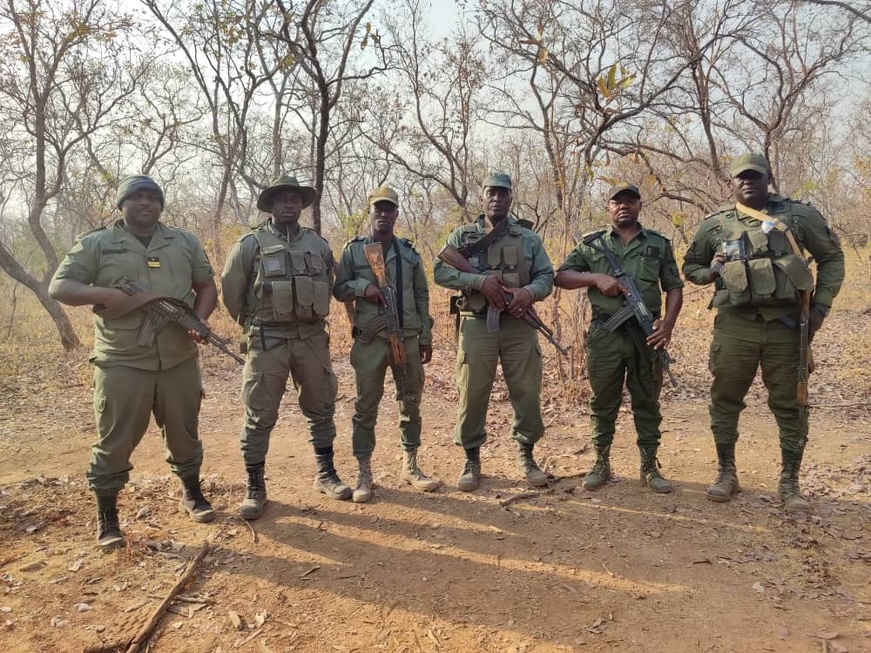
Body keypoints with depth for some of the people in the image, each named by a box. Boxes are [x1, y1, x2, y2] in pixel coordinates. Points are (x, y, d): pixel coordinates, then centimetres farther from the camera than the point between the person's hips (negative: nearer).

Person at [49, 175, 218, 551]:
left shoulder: (185, 242, 10)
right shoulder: (96, 244, 1)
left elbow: (207, 286, 13)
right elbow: (58, 287, -1)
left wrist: (199, 319, -6)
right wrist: (105, 294, -19)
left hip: (179, 361, 3)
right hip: (121, 364, -2)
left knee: (184, 433, 14)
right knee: (114, 442, 5)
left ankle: (192, 494, 35)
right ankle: (106, 518, 21)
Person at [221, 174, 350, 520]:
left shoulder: (318, 244, 9)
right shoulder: (251, 243, -3)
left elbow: (329, 286, 20)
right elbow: (230, 290, 1)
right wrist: (253, 325, 8)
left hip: (312, 337, 4)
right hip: (268, 340, -4)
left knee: (321, 407, 12)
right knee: (260, 416, 1)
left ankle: (325, 474, 27)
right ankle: (255, 487, 14)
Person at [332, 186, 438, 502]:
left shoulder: (409, 252, 10)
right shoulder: (353, 250, 3)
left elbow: (422, 296, 11)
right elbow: (338, 290, 5)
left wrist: (426, 336, 7)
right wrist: (362, 287, -15)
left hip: (408, 339, 3)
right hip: (370, 341, -2)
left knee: (411, 404, 9)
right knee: (366, 407, 3)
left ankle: (410, 465, 24)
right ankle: (364, 473, 13)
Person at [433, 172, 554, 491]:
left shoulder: (529, 238, 12)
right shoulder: (462, 236, 7)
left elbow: (546, 276, 9)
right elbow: (441, 271, -3)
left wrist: (530, 291, -14)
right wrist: (481, 280, -16)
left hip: (519, 325, 2)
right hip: (477, 325, -1)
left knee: (527, 392, 5)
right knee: (472, 393, 2)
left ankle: (526, 455, 23)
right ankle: (472, 460, 17)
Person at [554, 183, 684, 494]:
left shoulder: (659, 243, 11)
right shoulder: (591, 243, 9)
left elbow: (674, 287, 10)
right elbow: (561, 277, 5)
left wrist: (668, 322, -7)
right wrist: (596, 278, -10)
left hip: (647, 334, 1)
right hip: (605, 335, 0)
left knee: (647, 402, 8)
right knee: (602, 402, 7)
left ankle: (649, 466, 20)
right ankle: (601, 464, 19)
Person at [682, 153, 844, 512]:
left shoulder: (798, 214, 4)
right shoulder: (715, 224, 6)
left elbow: (831, 256, 11)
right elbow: (690, 266, 17)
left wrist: (822, 303, 2)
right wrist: (711, 271, -5)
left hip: (786, 324, 0)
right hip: (735, 324, 1)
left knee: (790, 404, 5)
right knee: (725, 401, 5)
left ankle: (789, 482, 19)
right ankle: (727, 473, 21)